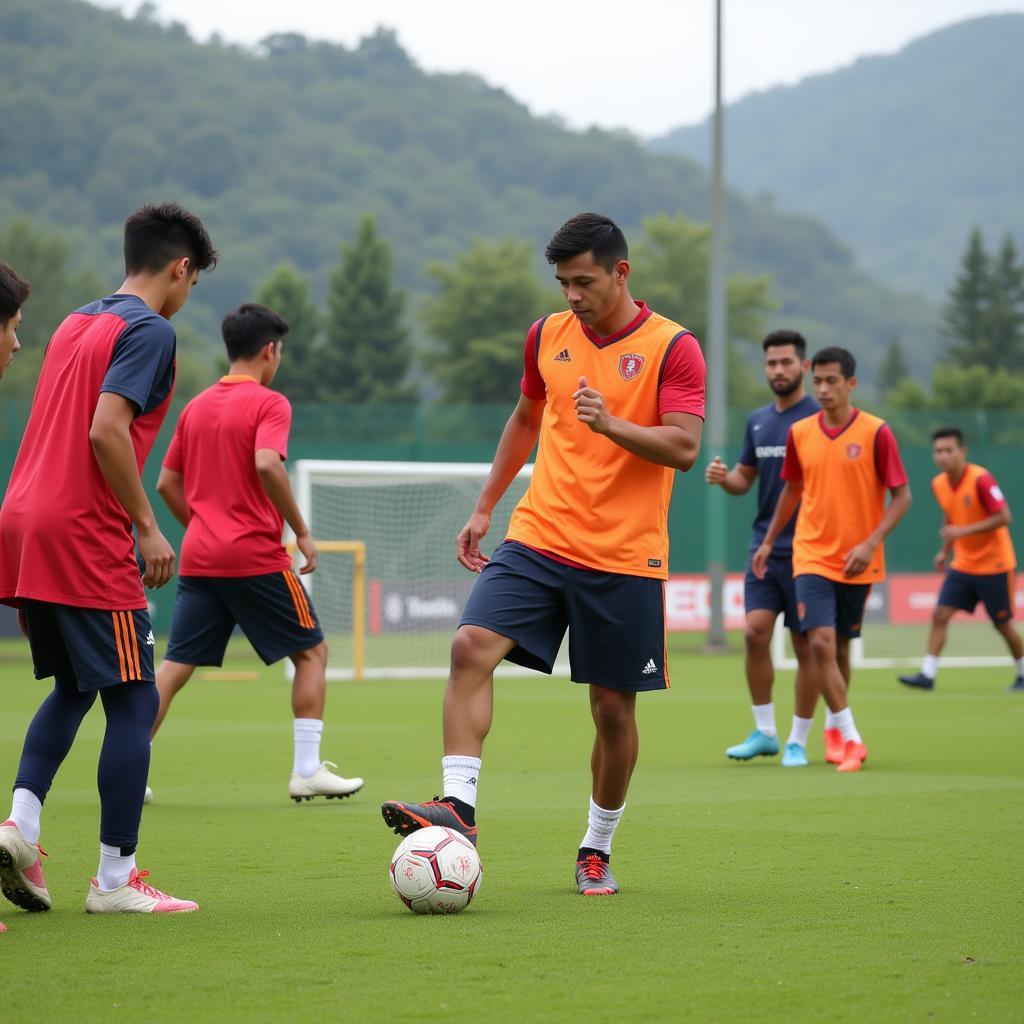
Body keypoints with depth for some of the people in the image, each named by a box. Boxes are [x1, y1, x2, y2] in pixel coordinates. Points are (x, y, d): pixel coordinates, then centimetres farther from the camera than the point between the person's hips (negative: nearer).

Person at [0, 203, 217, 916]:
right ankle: (116, 879, -1)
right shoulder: (150, 330, -8)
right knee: (133, 700, -1)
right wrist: (147, 527, -13)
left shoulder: (76, 324, 19)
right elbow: (106, 431, -19)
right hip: (85, 537, -9)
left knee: (72, 686, 20)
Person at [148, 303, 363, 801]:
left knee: (175, 665, 6)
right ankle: (307, 770, 6)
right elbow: (267, 464, -23)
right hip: (256, 555, -6)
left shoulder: (196, 406, 13)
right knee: (311, 651, 9)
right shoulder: (268, 403, -7)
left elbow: (167, 484, 14)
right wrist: (301, 531, -15)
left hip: (199, 557, 6)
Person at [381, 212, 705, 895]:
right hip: (538, 538, 4)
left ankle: (597, 850, 20)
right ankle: (458, 807, -23)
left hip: (625, 557, -3)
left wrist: (611, 424, -28)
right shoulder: (547, 336, 10)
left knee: (614, 706, 3)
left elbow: (684, 449, -14)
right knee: (472, 646, -19)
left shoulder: (673, 348, -5)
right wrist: (485, 506, 22)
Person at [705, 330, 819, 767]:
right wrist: (723, 477, -2)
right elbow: (745, 479, 20)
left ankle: (798, 741, 10)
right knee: (755, 632, -7)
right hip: (764, 546, 5)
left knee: (806, 645, 0)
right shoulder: (758, 421, 12)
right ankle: (764, 732, 5)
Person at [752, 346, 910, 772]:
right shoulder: (800, 433, 2)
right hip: (812, 556, 1)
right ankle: (850, 738, -10)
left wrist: (871, 543, -17)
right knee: (821, 643, -14)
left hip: (857, 562, -1)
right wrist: (768, 541, 16)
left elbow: (901, 496, -6)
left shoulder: (876, 433, -8)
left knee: (841, 647, 10)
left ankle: (836, 729, 32)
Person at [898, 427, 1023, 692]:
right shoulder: (939, 484, 2)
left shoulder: (981, 479, -20)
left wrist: (964, 531, -28)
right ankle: (927, 674, -8)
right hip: (962, 566, 6)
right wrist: (945, 551, 10)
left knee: (1003, 624, 4)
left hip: (994, 566, -6)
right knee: (940, 615, -8)